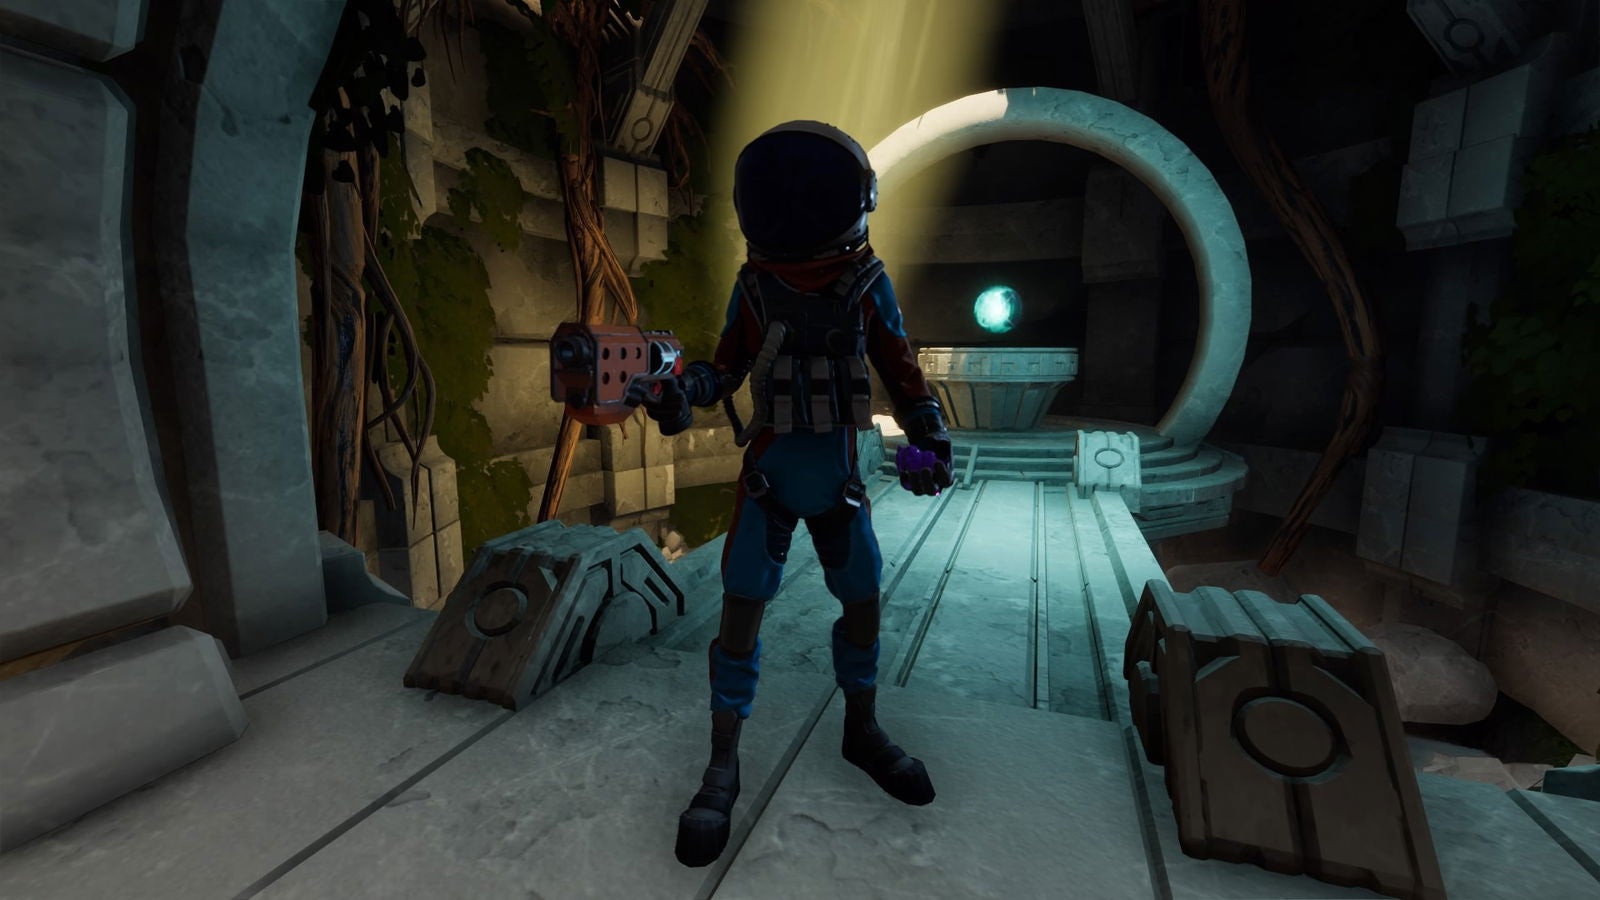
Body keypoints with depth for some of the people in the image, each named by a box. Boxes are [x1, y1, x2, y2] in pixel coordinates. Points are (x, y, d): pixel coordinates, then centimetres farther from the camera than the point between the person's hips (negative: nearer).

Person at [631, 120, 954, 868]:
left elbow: (899, 368, 1)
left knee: (863, 603, 11)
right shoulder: (754, 284, -5)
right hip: (768, 472, -1)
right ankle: (723, 765, 15)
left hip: (838, 475, 2)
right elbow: (729, 363, 2)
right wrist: (684, 391, -17)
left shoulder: (867, 282, -4)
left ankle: (861, 729, 36)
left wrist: (929, 439, -9)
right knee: (741, 608, -3)